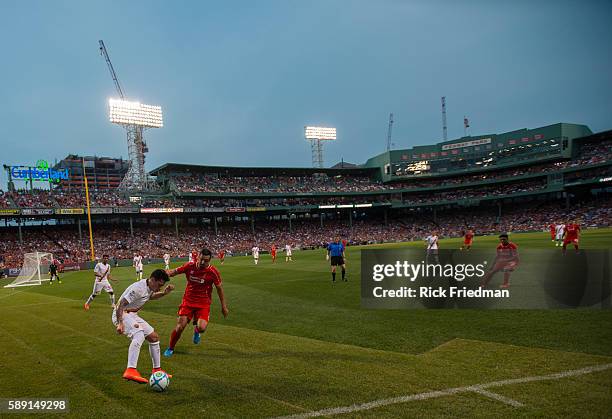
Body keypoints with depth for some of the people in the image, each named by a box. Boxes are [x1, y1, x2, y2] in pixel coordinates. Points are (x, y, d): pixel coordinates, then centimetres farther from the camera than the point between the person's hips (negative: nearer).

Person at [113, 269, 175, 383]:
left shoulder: (149, 287, 2)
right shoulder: (139, 288, -26)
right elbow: (120, 305, -28)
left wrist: (164, 293, 9)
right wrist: (120, 323, -36)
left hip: (132, 315, 10)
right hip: (122, 315, -10)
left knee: (154, 337, 10)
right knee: (139, 335, -35)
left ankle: (156, 370, 20)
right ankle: (130, 371, -45)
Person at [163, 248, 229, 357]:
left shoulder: (213, 272, -13)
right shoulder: (189, 266, -9)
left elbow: (219, 288, -2)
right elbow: (175, 271, 7)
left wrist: (224, 306, 1)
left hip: (204, 304, -1)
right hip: (188, 301, 2)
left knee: (202, 328, -20)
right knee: (180, 327, -6)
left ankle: (196, 330, 21)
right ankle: (170, 348, 22)